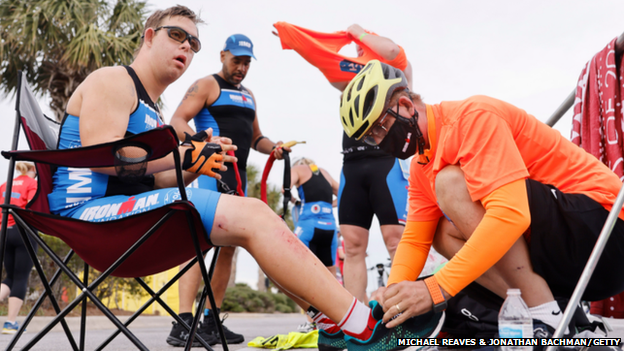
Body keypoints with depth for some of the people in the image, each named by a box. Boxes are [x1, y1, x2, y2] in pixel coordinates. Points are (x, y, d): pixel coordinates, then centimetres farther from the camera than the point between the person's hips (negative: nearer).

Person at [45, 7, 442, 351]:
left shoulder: (149, 109, 26)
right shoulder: (113, 80, -1)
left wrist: (190, 168, 0)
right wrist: (184, 155, -13)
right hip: (90, 210, -10)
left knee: (251, 213, 0)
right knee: (249, 215, -22)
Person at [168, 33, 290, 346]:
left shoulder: (248, 95, 24)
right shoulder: (206, 85, 2)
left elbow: (255, 137, 28)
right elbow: (177, 121, -9)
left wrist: (273, 147, 7)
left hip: (238, 177, 8)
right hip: (211, 171, -8)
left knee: (228, 247, 7)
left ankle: (211, 321, 14)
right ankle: (183, 323, -23)